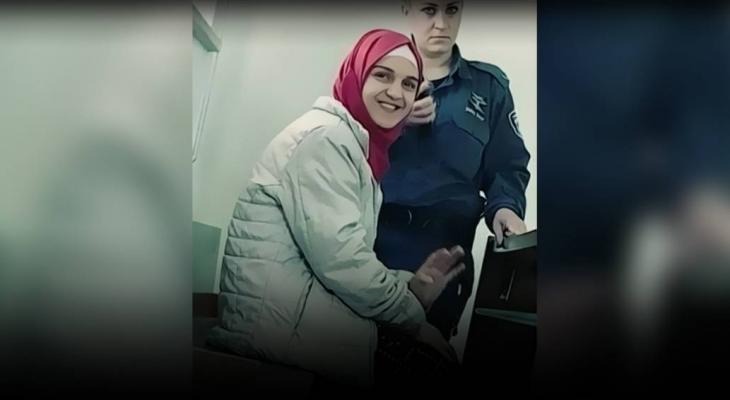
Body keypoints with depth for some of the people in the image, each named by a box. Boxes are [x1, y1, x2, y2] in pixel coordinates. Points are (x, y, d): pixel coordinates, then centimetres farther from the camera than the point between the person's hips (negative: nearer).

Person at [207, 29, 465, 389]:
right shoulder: (325, 136, -11)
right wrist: (413, 318, -9)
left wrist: (411, 287, -5)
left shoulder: (358, 144, 17)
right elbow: (337, 258, -20)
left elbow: (345, 257, 9)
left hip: (305, 309, 9)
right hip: (275, 319, -9)